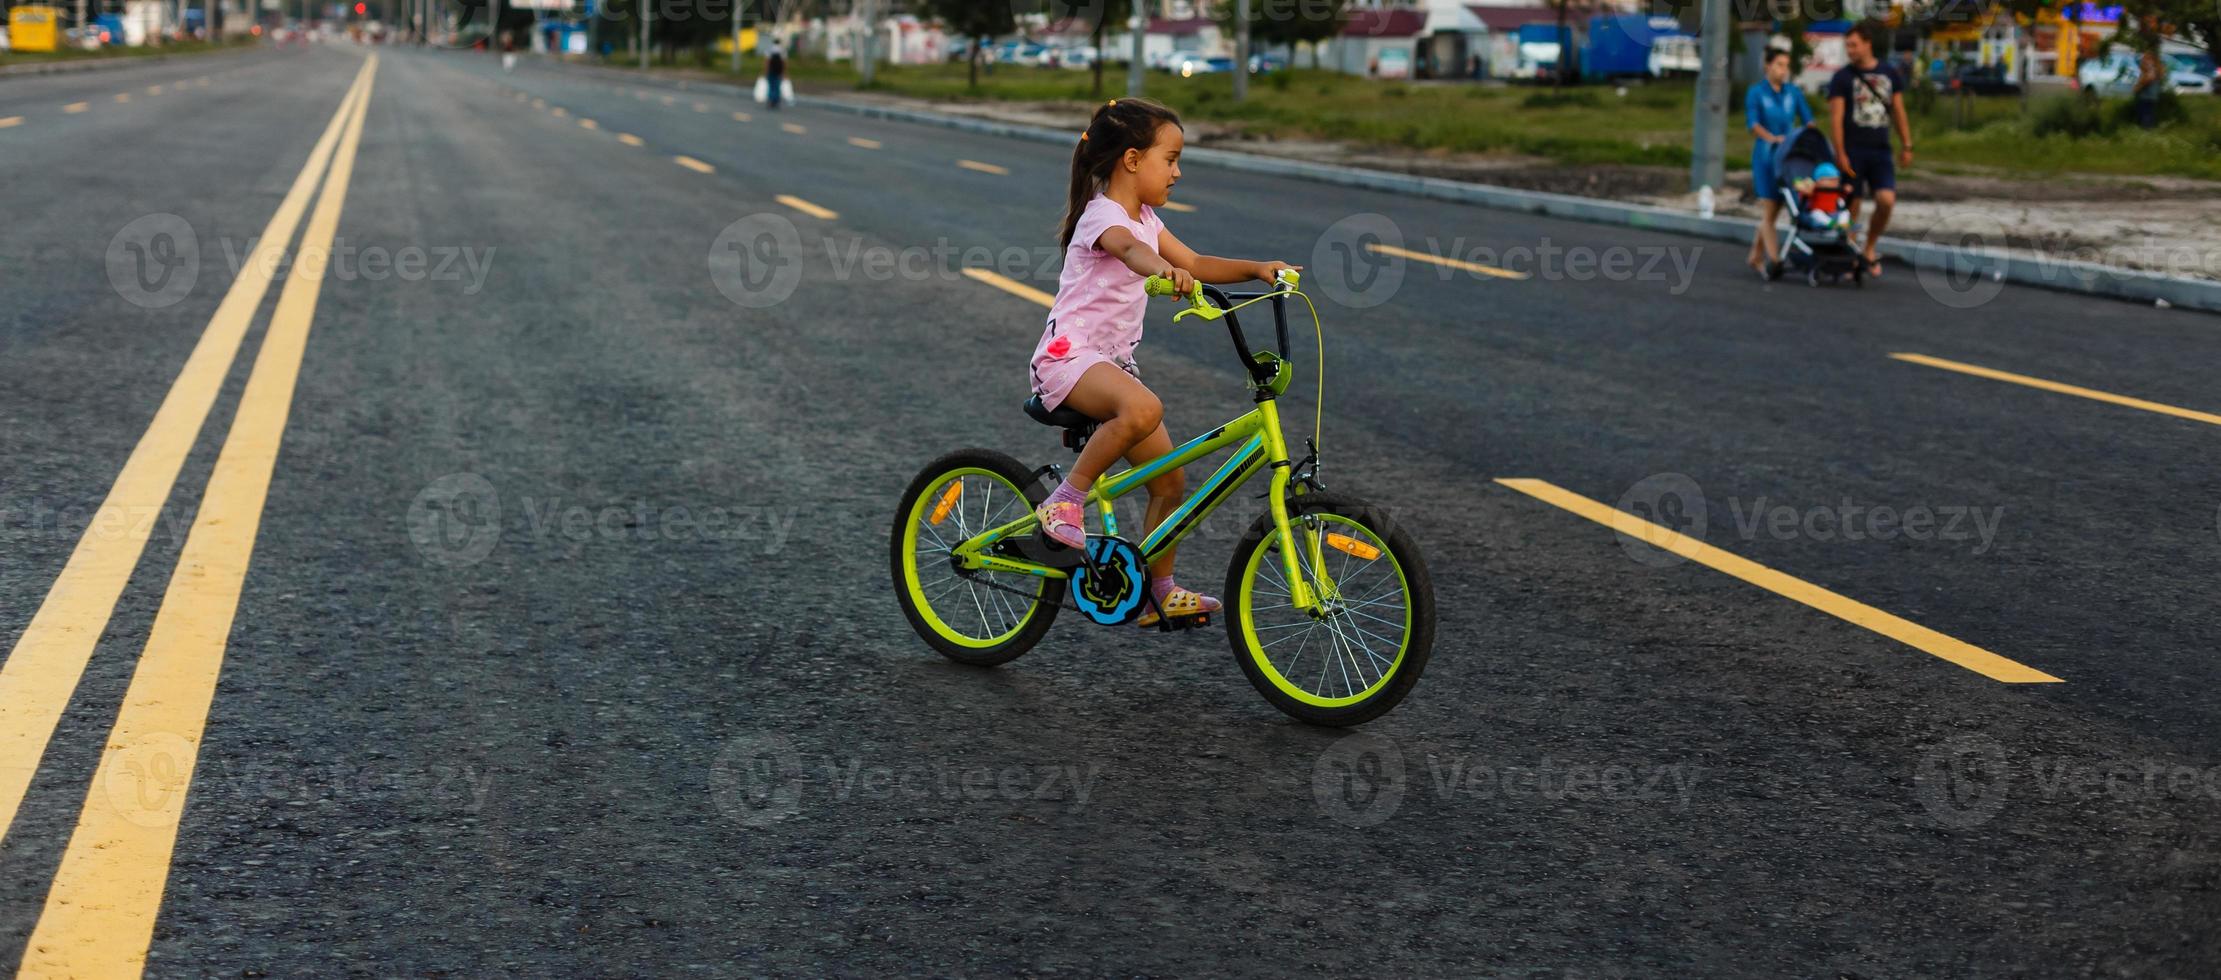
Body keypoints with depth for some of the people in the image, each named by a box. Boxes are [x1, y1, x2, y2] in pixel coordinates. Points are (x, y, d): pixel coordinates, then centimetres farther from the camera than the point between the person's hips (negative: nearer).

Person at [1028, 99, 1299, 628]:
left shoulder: (1144, 218, 14)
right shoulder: (1104, 214, -15)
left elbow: (1195, 262, 16)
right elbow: (1128, 249, -38)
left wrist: (1256, 269, 0)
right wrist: (1164, 270, -60)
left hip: (1112, 360, 9)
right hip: (1068, 353, -9)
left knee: (1168, 479, 5)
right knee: (1142, 409, -39)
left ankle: (1160, 591, 17)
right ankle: (1063, 503, -25)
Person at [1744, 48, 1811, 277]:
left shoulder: (1794, 93, 11)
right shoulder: (1756, 92, -1)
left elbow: (1808, 120, 5)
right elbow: (1753, 123, -13)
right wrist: (1772, 138, -30)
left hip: (1789, 155, 4)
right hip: (1766, 155, -4)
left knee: (1775, 209, 8)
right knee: (1768, 209, -8)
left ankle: (1756, 256, 20)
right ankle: (1773, 260, -11)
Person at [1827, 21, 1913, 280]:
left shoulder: (1890, 74, 9)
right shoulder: (1842, 78, -1)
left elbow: (1898, 112, 14)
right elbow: (1835, 118, -6)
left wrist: (1906, 146, 9)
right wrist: (1840, 154, -13)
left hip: (1880, 151, 2)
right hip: (1852, 152, -2)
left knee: (1887, 200, -13)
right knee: (1852, 205, -1)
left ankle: (1869, 248, 6)